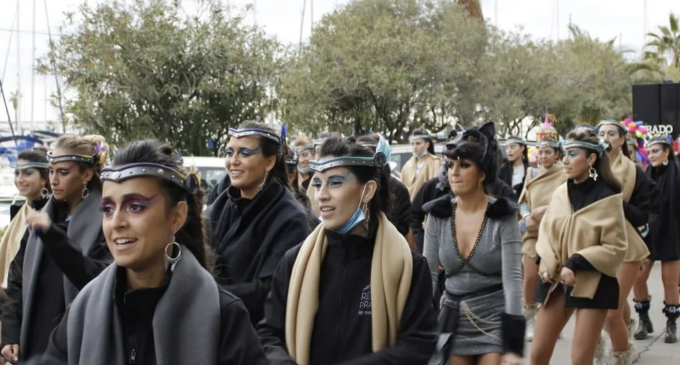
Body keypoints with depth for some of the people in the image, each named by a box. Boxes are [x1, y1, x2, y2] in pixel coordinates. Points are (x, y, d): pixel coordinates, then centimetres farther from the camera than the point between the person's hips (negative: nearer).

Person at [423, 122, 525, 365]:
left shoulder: (502, 217, -10)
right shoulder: (438, 215, -1)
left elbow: (512, 278, -15)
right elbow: (428, 274, 2)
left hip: (495, 319, -3)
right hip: (454, 320, 3)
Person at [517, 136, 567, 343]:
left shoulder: (565, 174, -4)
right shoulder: (532, 174, 11)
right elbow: (523, 201, 13)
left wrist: (547, 209, -20)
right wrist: (526, 216, -7)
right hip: (534, 232, 3)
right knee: (530, 276, -6)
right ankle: (530, 318, 11)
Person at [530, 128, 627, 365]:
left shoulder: (607, 198, -11)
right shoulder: (560, 193, 3)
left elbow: (616, 248, -12)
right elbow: (546, 230, 12)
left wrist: (576, 263, -19)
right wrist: (546, 261, -7)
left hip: (593, 285, -5)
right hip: (556, 281, 5)